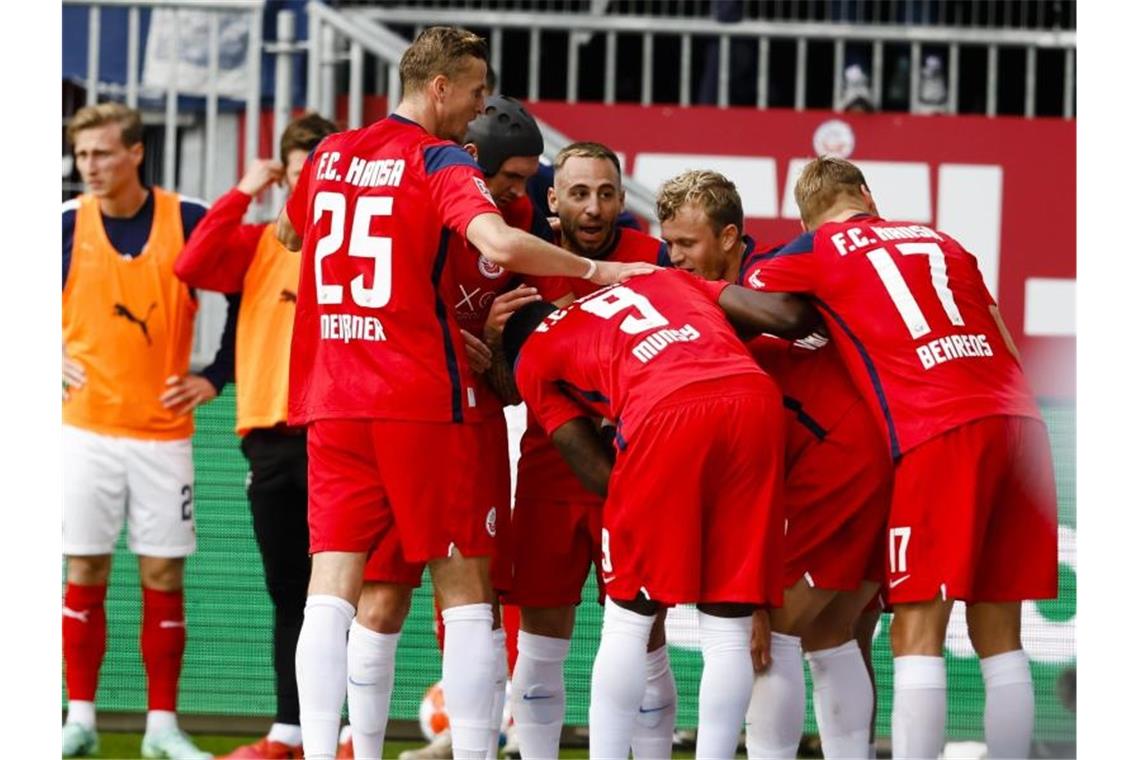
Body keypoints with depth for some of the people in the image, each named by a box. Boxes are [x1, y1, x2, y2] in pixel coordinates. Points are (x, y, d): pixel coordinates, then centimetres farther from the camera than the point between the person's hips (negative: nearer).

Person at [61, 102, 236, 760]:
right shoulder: (68, 223, -1)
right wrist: (54, 363, -1)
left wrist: (215, 377, 2)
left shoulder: (188, 220, -3)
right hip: (87, 427, 0)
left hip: (164, 429, 0)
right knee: (86, 572, 1)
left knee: (164, 575, 2)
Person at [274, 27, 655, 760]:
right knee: (465, 590, 2)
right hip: (422, 398, -5)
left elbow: (289, 234, 32)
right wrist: (596, 270, -14)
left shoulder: (329, 155, 12)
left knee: (331, 590, 0)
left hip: (332, 398, 5)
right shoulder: (441, 163, -6)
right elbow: (500, 244, -24)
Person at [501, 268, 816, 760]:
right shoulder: (665, 279, 35)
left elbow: (599, 474, 18)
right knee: (728, 628, 11)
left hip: (666, 415, -3)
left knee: (627, 620, 14)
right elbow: (785, 316, 22)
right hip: (755, 398, 3)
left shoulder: (534, 357, 26)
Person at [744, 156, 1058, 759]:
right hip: (1017, 418, 5)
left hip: (937, 433, -5)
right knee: (998, 636, 8)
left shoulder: (815, 252, 11)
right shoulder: (940, 241, 25)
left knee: (917, 634, -6)